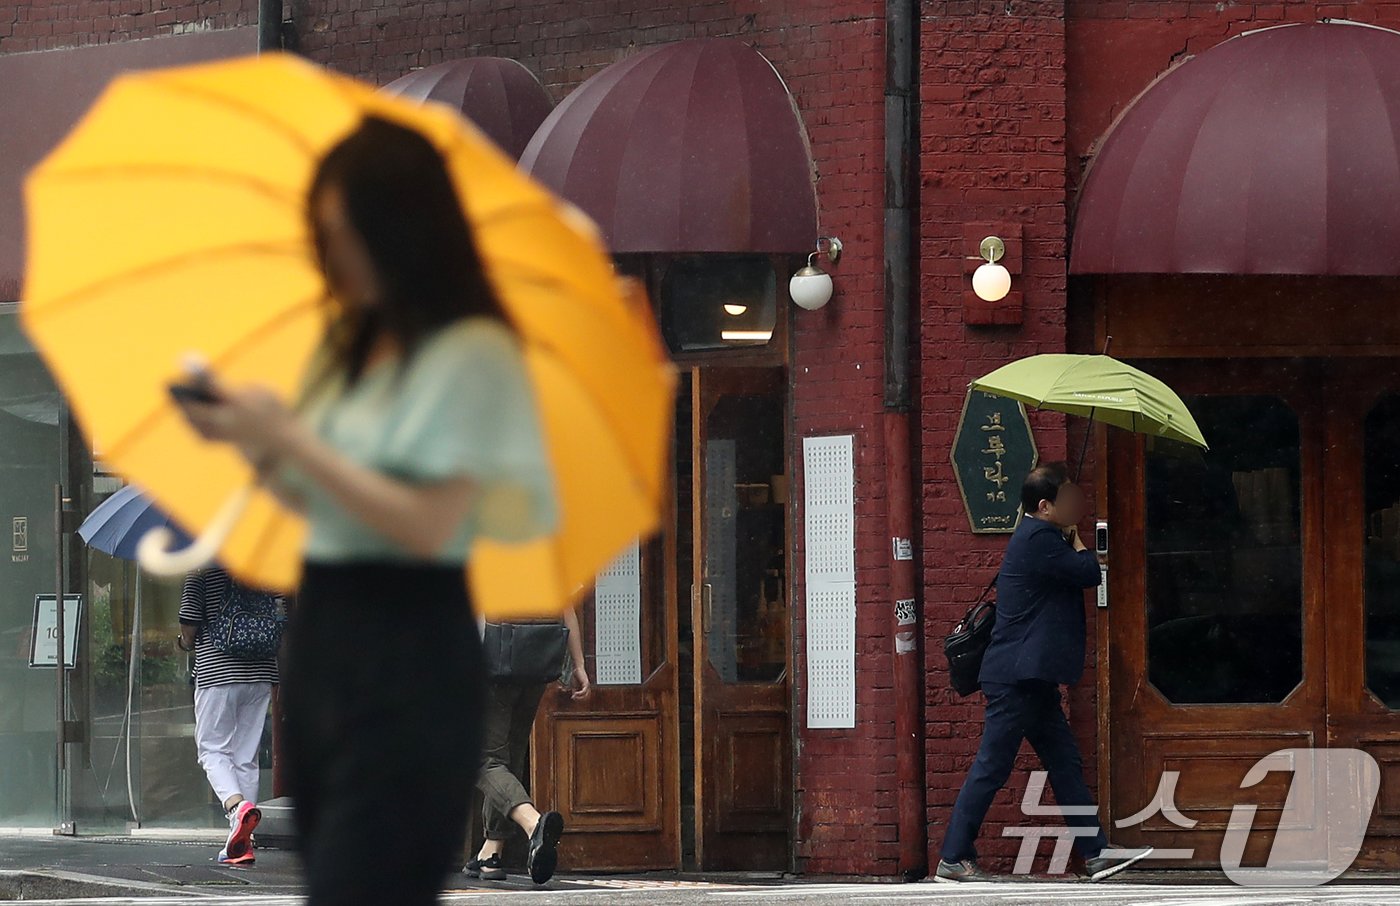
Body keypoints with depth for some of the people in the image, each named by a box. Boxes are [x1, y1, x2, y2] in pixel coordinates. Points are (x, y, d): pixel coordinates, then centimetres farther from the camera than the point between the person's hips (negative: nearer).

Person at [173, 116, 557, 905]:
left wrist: (291, 438, -16)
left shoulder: (471, 354, -11)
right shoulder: (352, 344, 15)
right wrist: (252, 442, 2)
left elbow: (429, 524, -17)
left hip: (410, 659, -9)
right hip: (323, 632, 9)